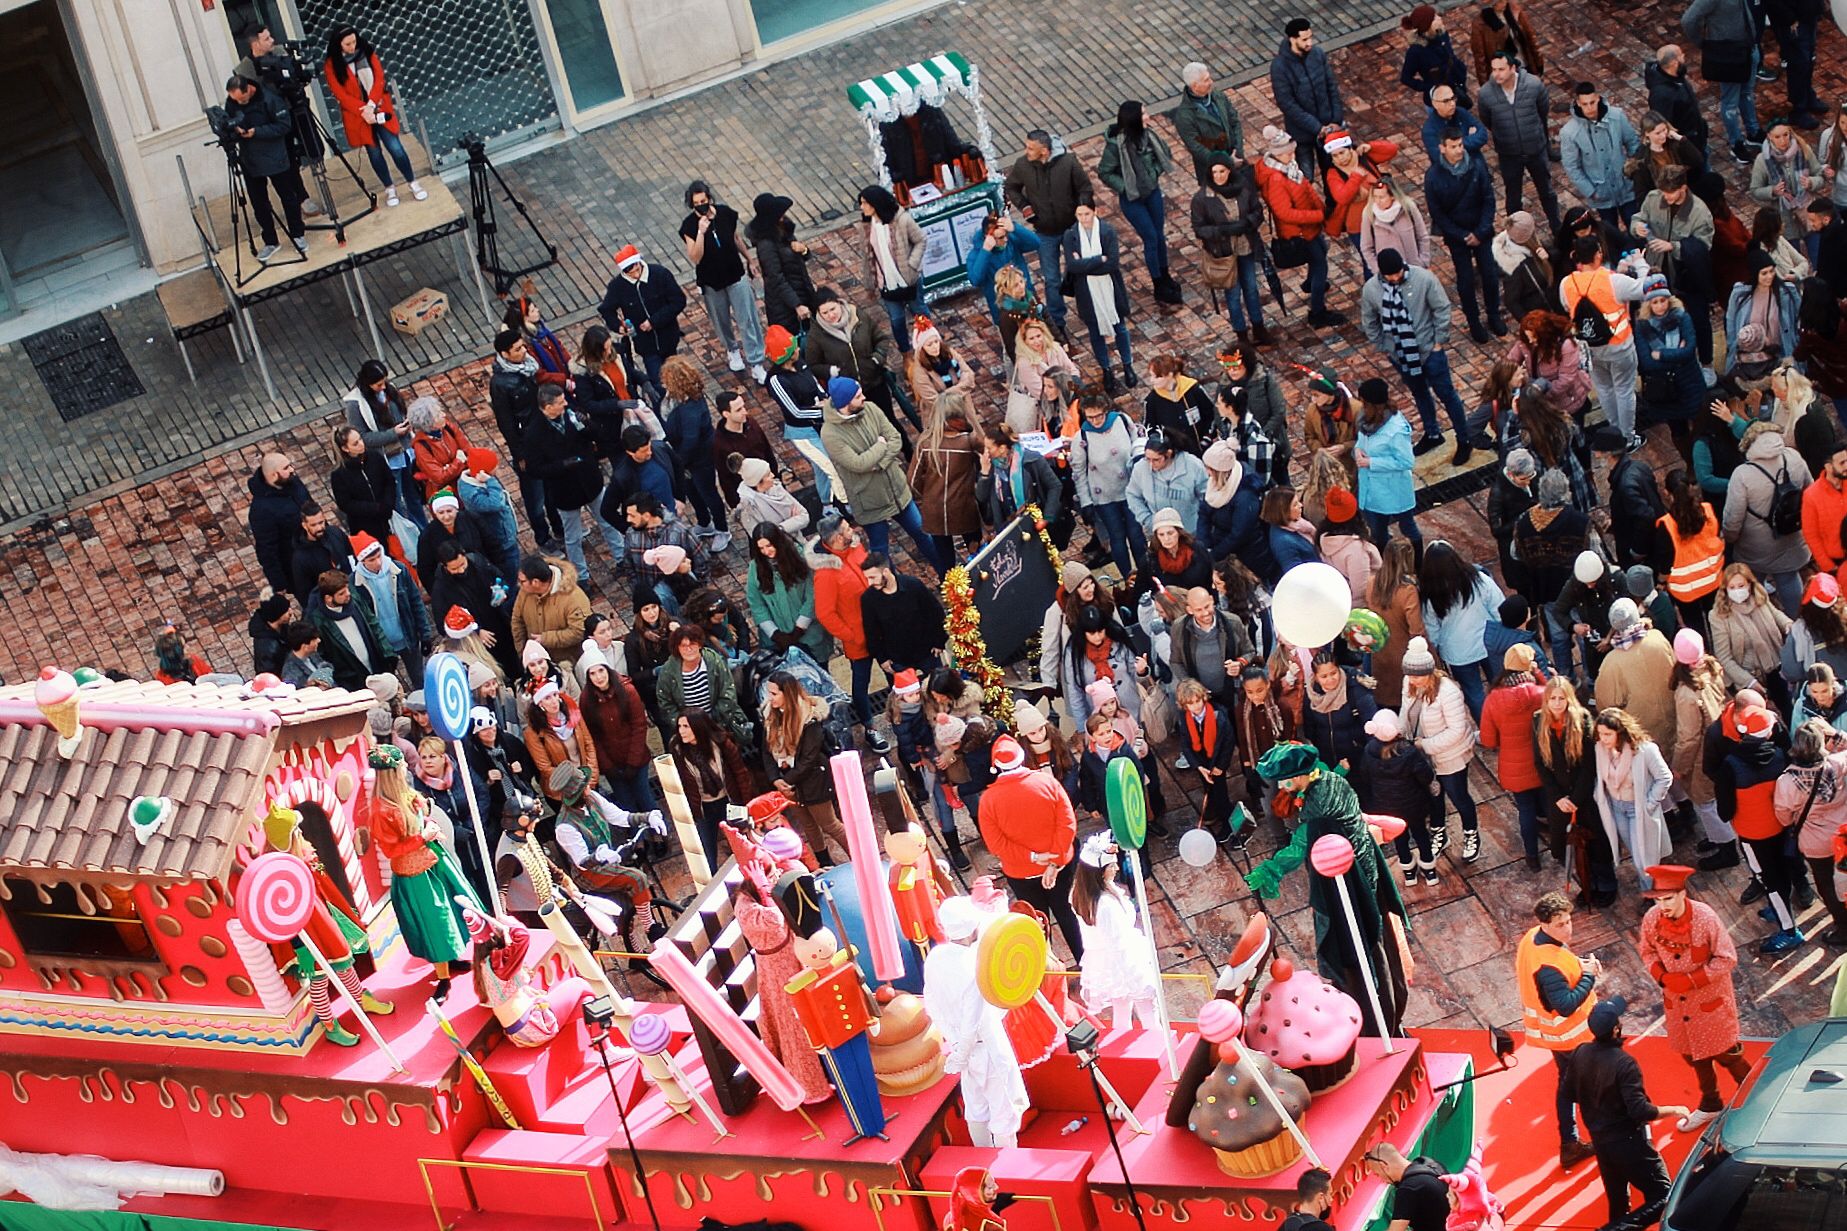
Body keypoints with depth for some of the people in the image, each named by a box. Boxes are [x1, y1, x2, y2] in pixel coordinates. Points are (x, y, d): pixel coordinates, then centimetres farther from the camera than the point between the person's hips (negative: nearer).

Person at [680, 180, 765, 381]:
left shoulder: (725, 213, -15)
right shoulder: (689, 225, -20)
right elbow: (695, 258, -26)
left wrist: (748, 260, 17)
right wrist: (701, 232, -38)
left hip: (735, 274, 1)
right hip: (710, 280, 0)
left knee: (747, 319, 0)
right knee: (721, 319, 20)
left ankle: (756, 364, 8)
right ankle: (731, 349, 49)